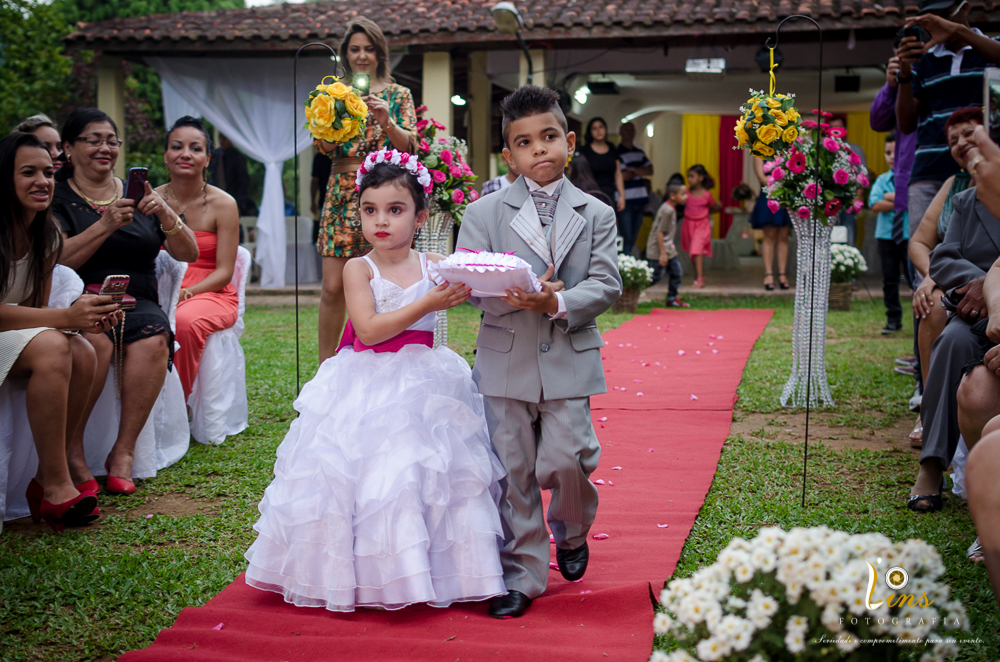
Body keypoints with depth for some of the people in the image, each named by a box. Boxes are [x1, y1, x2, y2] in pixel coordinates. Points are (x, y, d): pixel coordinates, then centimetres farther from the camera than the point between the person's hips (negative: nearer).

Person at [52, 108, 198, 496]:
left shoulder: (138, 195, 18)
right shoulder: (57, 197, 9)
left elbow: (189, 254, 10)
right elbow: (59, 260, -8)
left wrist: (165, 215, -8)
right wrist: (106, 225, -18)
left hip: (137, 302, 3)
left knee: (153, 338, -31)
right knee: (96, 340, -35)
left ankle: (124, 451, -25)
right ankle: (71, 452, -25)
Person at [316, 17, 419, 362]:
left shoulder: (398, 95, 9)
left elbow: (410, 146, 0)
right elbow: (325, 148, 5)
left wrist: (387, 122, -17)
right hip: (342, 192, 1)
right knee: (333, 286, -4)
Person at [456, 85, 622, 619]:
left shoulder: (596, 214, 7)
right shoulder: (484, 213, 5)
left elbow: (606, 284, -2)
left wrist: (557, 303, -19)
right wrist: (512, 296, -23)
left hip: (568, 360, 0)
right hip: (506, 360, 0)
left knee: (564, 461, -7)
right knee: (513, 471, 4)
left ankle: (571, 531, 27)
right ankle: (521, 576, 16)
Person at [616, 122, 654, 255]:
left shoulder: (640, 153, 18)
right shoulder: (617, 153, -5)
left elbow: (650, 171, 4)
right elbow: (622, 176, -15)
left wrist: (632, 169, -9)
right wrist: (640, 171, 2)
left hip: (640, 201, 7)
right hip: (625, 201, -6)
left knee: (633, 239, 8)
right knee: (626, 238, -8)